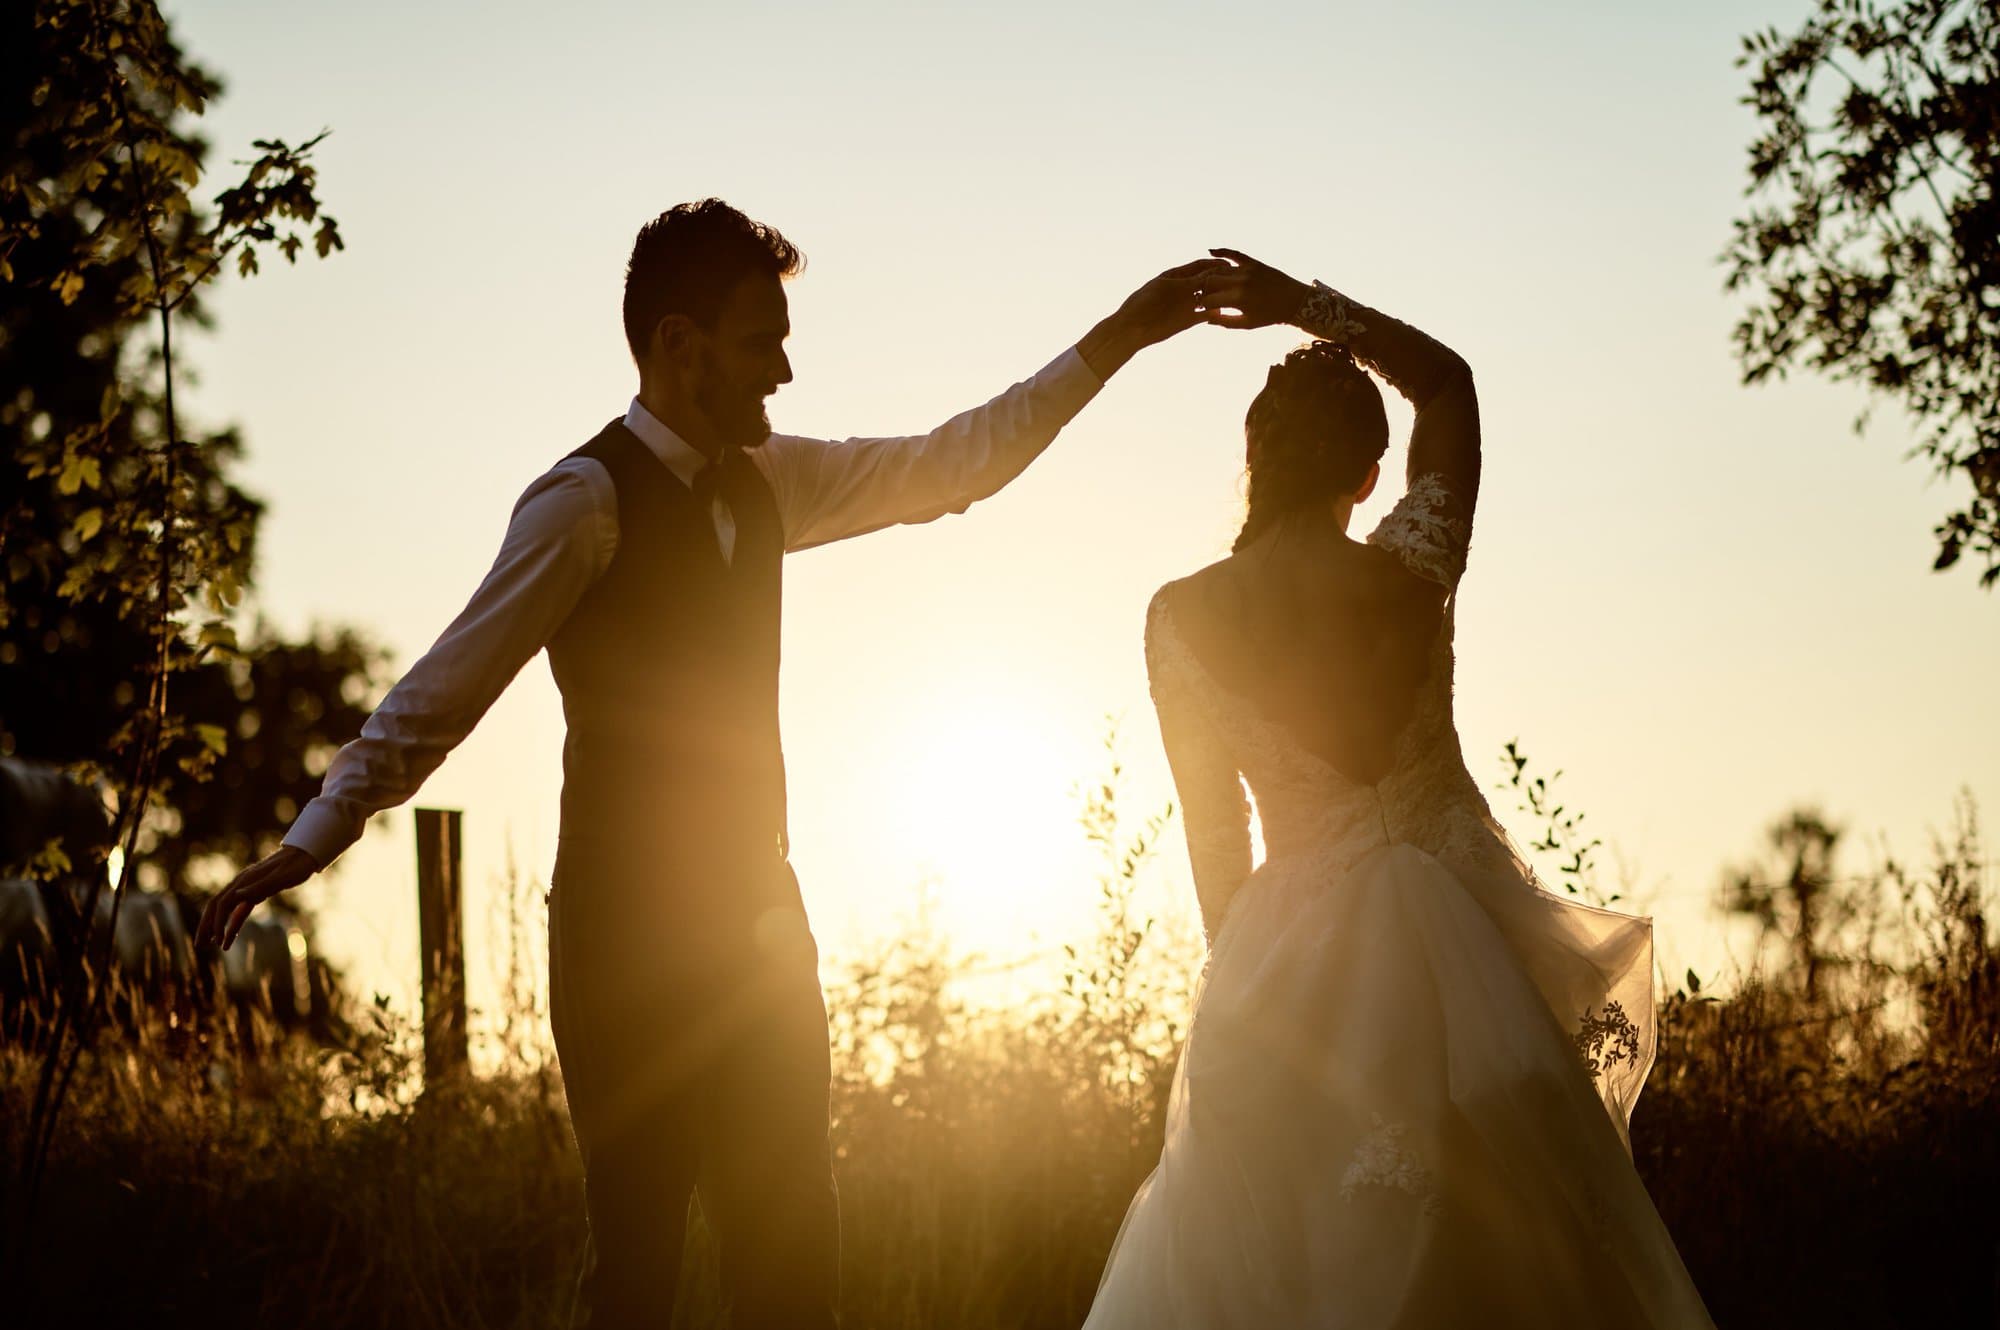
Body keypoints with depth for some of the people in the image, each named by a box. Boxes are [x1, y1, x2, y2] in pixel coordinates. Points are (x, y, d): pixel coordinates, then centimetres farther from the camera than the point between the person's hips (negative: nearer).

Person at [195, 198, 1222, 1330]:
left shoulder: (763, 482, 10)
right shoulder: (588, 496, -12)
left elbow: (956, 463, 17)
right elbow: (446, 689, -13)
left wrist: (1117, 341, 14)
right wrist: (314, 839, -18)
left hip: (756, 917, 7)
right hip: (630, 928, -7)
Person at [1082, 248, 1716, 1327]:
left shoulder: (1181, 619, -7)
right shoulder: (1406, 572, -9)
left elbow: (1214, 833, 3)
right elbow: (1447, 383, 9)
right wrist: (1305, 304, 6)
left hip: (1299, 944, 0)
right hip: (1457, 920, 0)